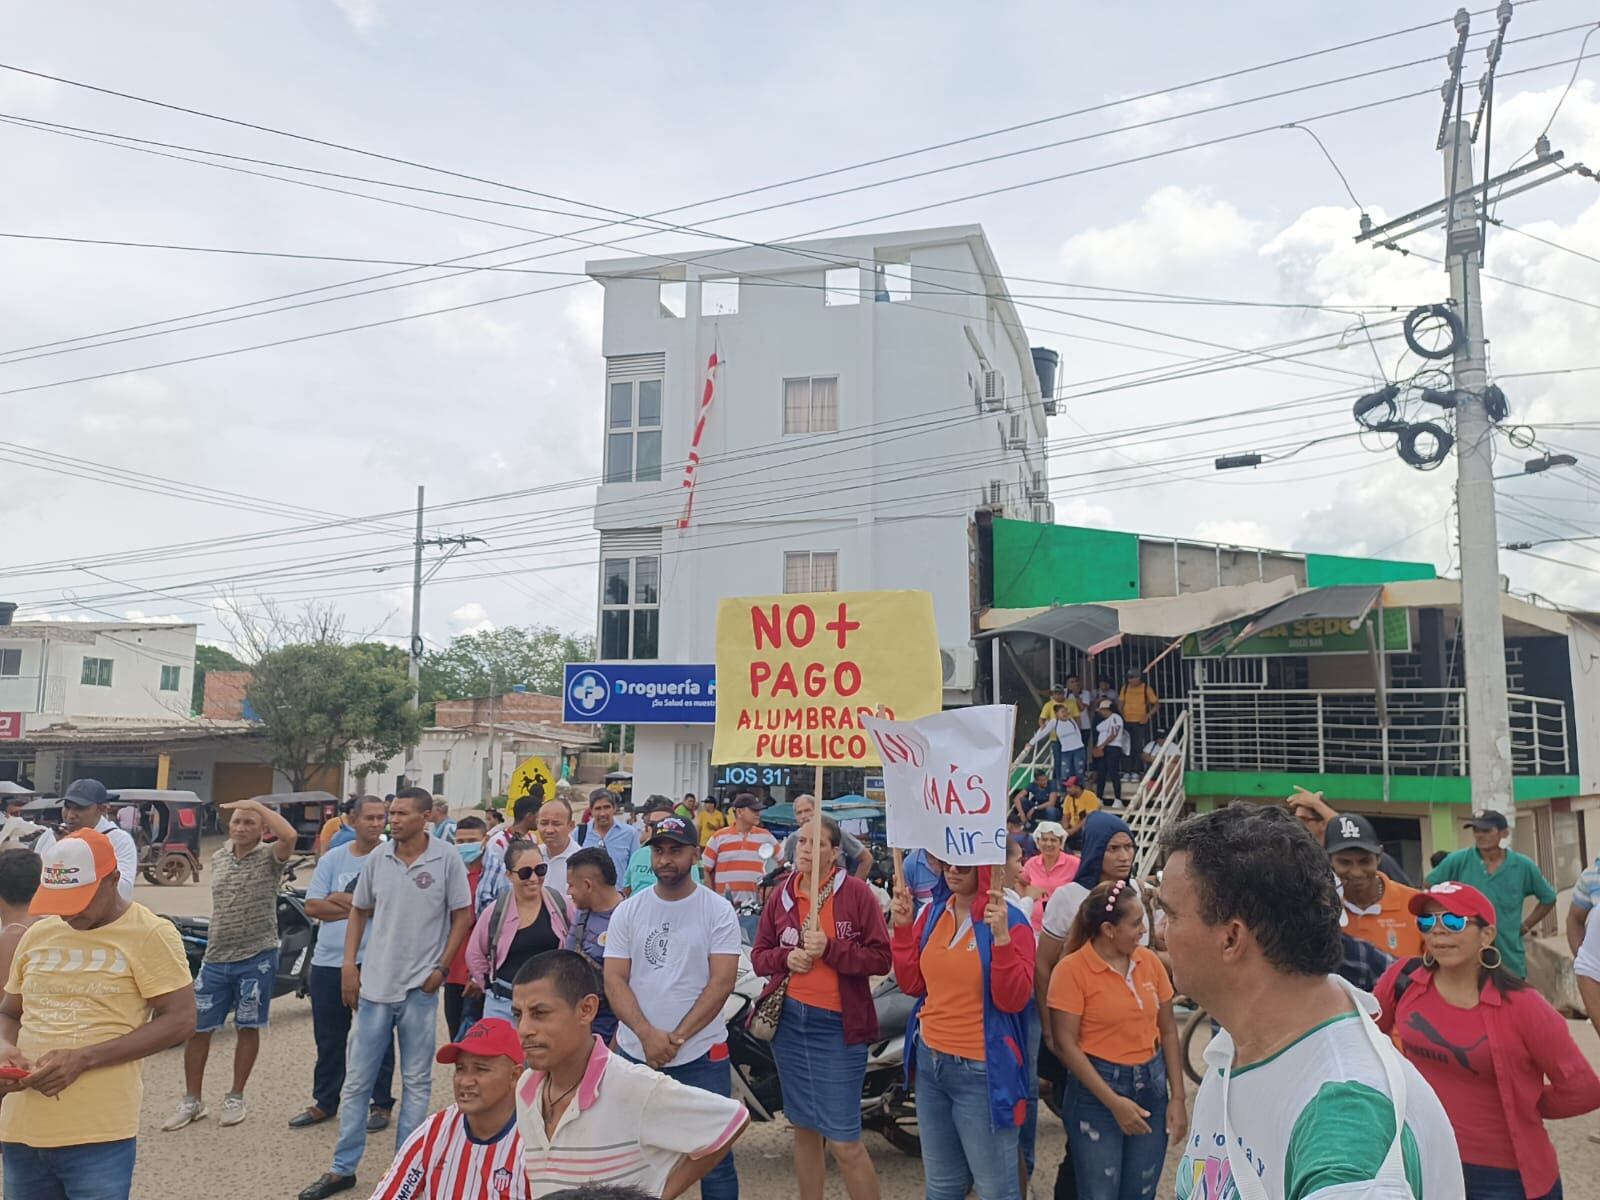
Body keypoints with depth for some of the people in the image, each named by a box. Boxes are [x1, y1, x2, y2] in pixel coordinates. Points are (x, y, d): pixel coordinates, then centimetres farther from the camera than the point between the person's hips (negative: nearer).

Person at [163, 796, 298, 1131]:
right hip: (216, 957, 5)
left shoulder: (269, 857, -8)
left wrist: (257, 804, -23)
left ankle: (235, 1099, 22)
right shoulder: (218, 857, 9)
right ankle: (192, 1101, 22)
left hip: (256, 957, -5)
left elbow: (289, 835, -32)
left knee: (248, 1028, 7)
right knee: (196, 1027, 7)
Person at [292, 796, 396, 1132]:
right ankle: (324, 1102, 32)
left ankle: (380, 1104, 20)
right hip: (329, 961, 4)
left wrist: (343, 900, -10)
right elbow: (313, 906, 0)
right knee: (328, 1038, 16)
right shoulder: (332, 859, 6)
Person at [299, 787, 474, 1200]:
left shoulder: (446, 858, -9)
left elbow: (462, 915, -3)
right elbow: (359, 911, 10)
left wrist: (442, 967, -7)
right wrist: (349, 965, 3)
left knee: (416, 1081, 10)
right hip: (374, 983, 3)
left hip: (420, 988, -3)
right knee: (356, 1081, 11)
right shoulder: (377, 857, -1)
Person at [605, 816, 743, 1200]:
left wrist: (676, 1038, -15)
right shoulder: (628, 911, 4)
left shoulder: (718, 910, -4)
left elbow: (722, 982, -9)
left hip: (701, 1055, -2)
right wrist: (647, 1035, -15)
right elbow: (614, 980, -1)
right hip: (635, 1053, 3)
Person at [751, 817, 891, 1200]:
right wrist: (787, 957, -10)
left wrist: (830, 948, -21)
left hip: (838, 1024, -5)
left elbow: (881, 958, -9)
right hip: (788, 1019, 5)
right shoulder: (781, 894, 7)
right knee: (804, 1130, 16)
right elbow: (759, 956, 11)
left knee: (844, 1140, -5)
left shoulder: (856, 892, -7)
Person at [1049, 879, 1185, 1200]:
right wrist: (1114, 1102, -15)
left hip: (1151, 1084, 5)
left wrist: (1177, 1097, 1)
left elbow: (1168, 1031, 6)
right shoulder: (1072, 969, -14)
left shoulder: (1150, 961, 0)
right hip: (1096, 1088, -4)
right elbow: (1066, 1045, -13)